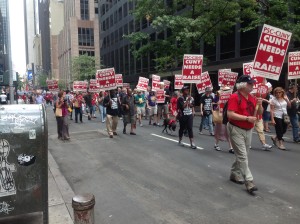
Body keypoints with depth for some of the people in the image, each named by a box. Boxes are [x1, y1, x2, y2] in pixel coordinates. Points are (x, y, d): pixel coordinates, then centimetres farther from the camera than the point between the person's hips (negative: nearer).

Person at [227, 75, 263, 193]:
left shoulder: (252, 98, 7)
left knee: (242, 155, 16)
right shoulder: (235, 97, -15)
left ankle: (234, 174, 32)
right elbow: (230, 114, -23)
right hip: (236, 130, -8)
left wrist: (260, 104, -9)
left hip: (248, 130, 8)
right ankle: (249, 181, -3)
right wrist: (247, 118, -23)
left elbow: (260, 113, 12)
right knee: (242, 156, -7)